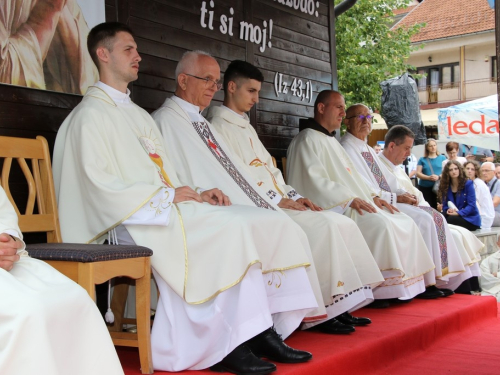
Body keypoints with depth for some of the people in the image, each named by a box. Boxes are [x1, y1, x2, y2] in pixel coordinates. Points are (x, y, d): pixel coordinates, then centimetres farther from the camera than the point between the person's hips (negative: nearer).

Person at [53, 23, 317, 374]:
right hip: (135, 220, -8)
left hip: (169, 209, 8)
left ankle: (261, 329, -14)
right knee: (232, 229, -31)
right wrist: (167, 195, -13)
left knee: (272, 224, -9)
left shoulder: (139, 115, 25)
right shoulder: (91, 115, -2)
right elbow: (100, 186, -13)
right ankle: (226, 344, -24)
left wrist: (196, 195, 4)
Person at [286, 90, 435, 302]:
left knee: (405, 223, -4)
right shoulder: (308, 140, -5)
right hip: (333, 208, -10)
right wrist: (350, 199, -24)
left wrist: (371, 196, 8)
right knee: (381, 224, -30)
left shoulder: (331, 141, 25)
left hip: (352, 205, 10)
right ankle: (379, 290, -21)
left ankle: (402, 285, -7)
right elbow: (314, 181, -18)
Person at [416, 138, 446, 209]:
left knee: (437, 207, -5)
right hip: (424, 187, 0)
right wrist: (428, 177, -16)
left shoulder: (442, 158, 11)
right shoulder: (422, 159, 8)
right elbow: (418, 173, 1)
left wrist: (438, 177, -16)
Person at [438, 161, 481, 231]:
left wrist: (458, 213, -26)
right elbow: (444, 205, 7)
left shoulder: (468, 184, -3)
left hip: (470, 219, -3)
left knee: (449, 219, -32)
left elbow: (471, 205, -11)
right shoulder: (445, 186, 10)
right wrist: (448, 210, -17)